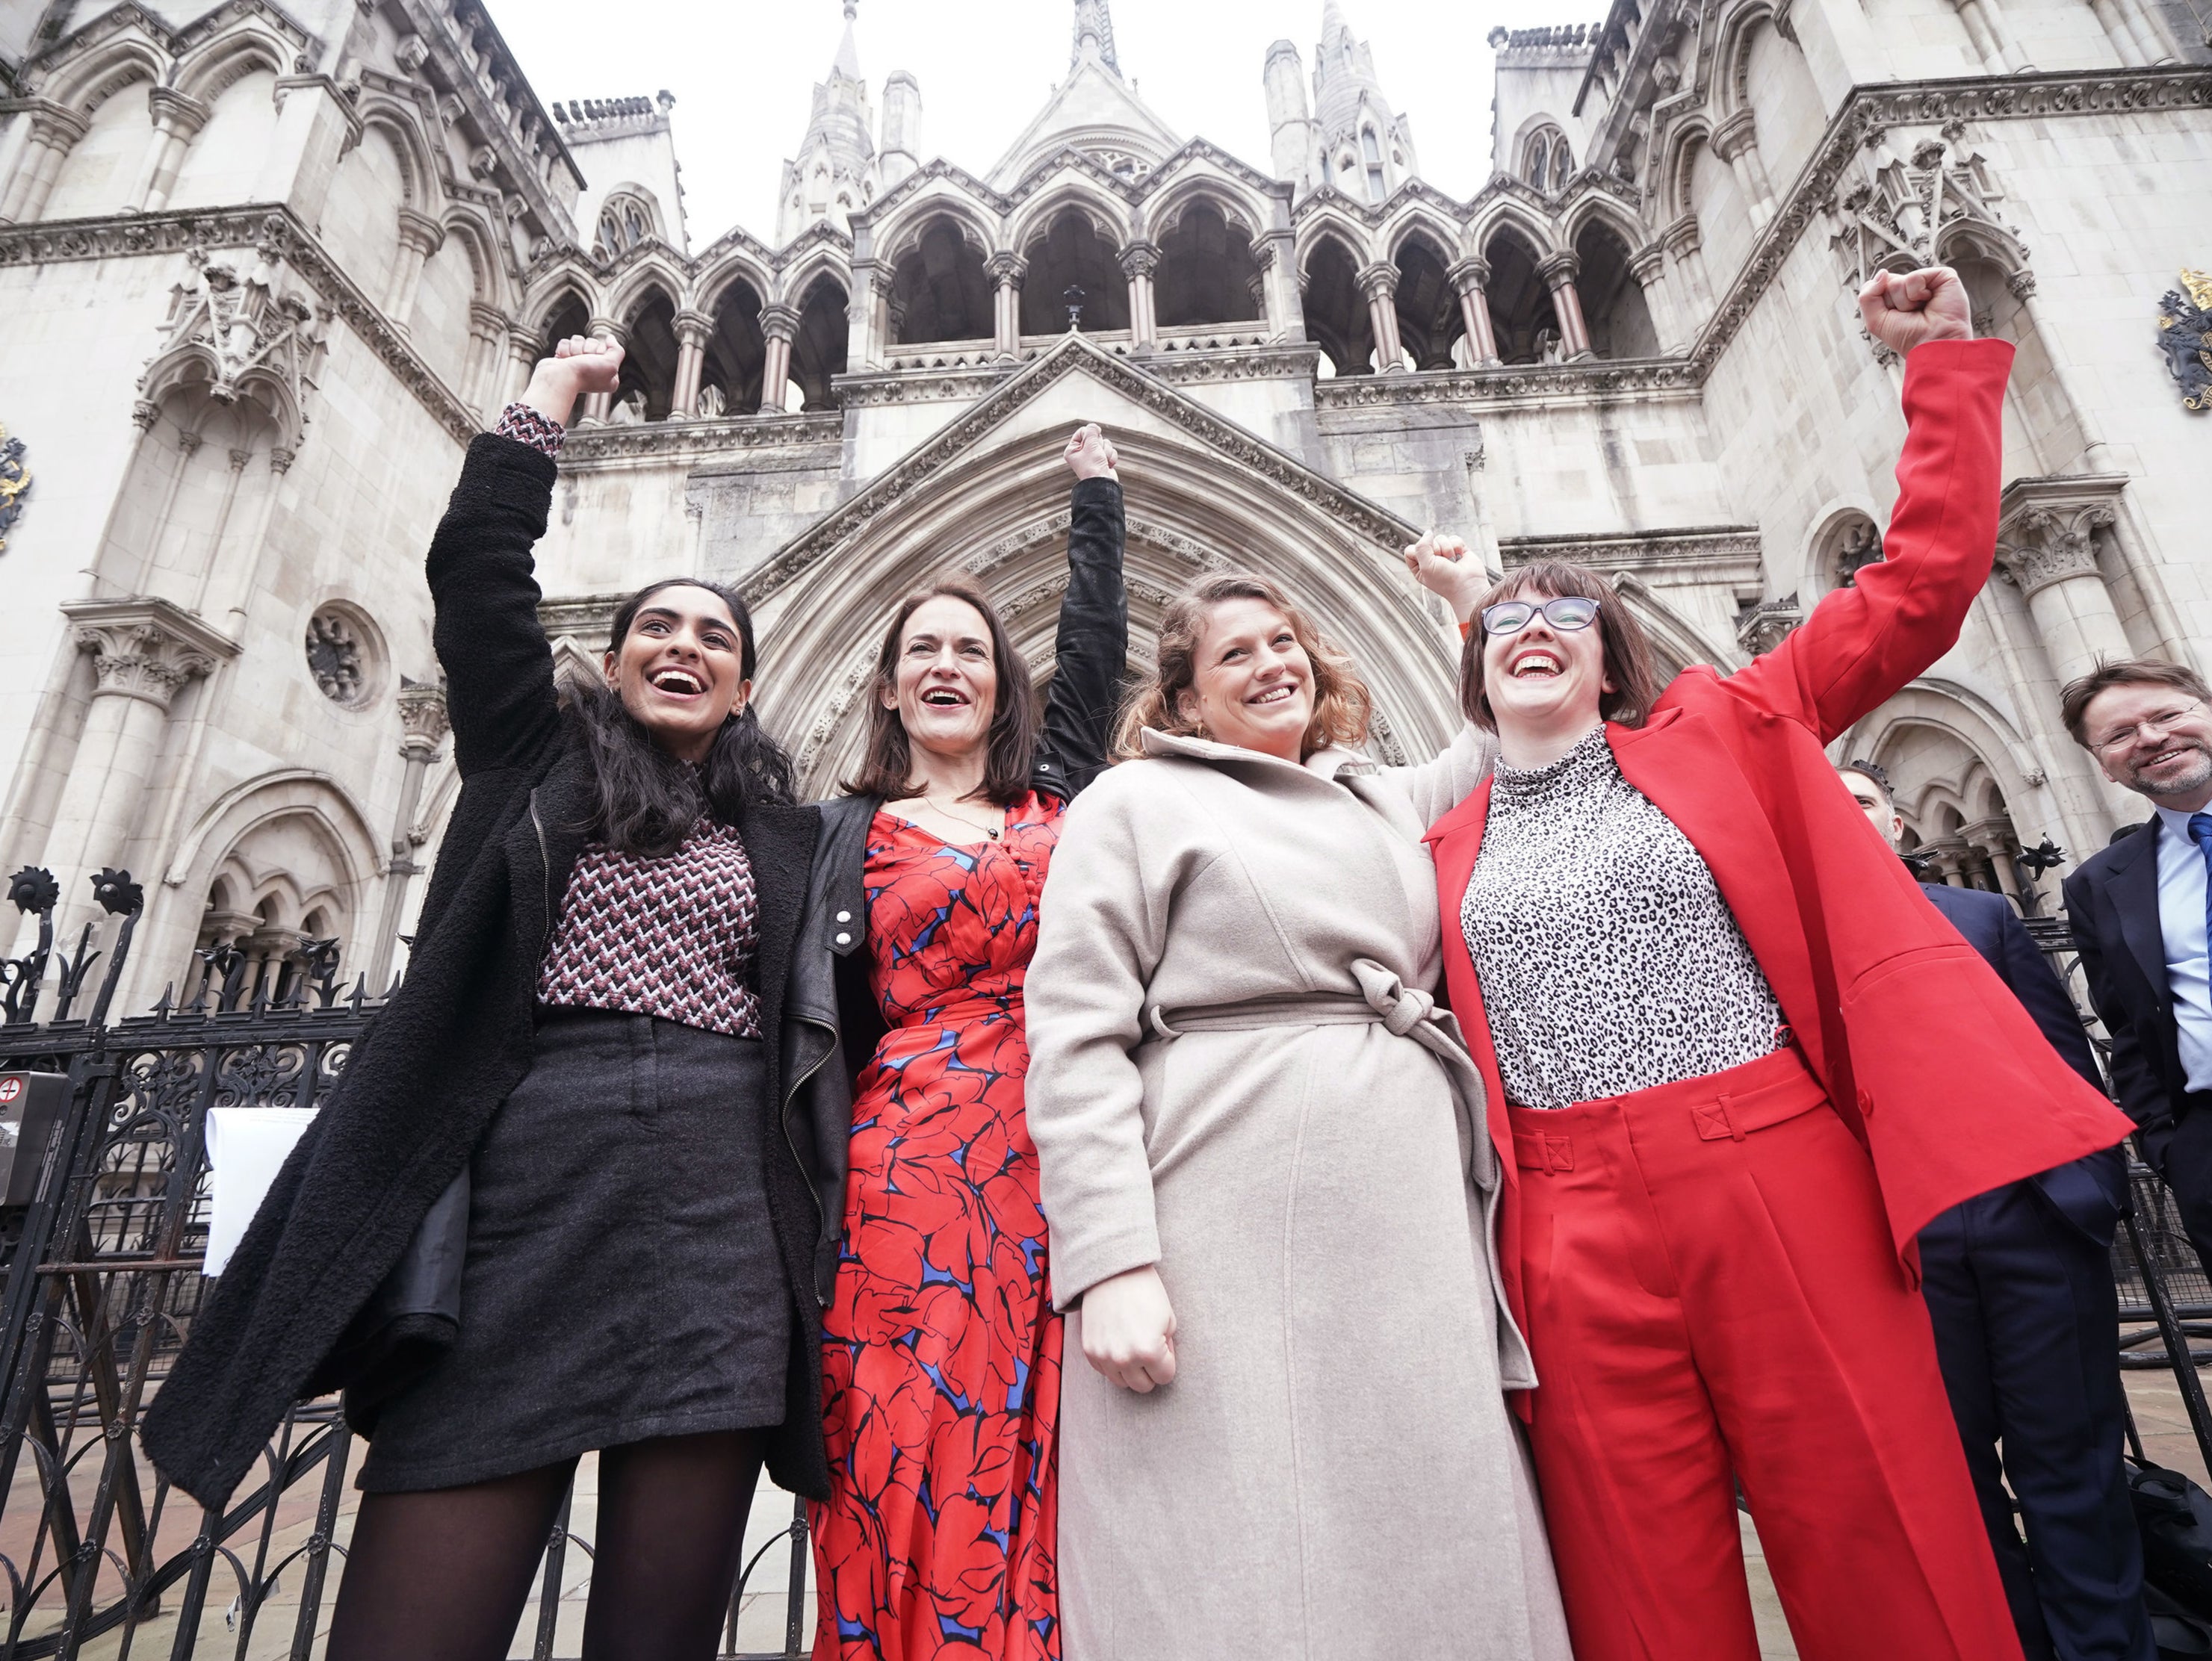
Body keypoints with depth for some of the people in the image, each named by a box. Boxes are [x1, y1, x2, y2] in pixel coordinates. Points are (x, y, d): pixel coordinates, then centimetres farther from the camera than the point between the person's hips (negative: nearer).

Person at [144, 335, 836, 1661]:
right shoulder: (538, 758, 16)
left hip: (719, 1212, 1)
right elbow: (477, 560, 11)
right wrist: (559, 388, 20)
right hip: (525, 1180, 0)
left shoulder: (787, 838, 18)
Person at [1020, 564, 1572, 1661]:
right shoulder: (1136, 801, 4)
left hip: (1413, 1234, 6)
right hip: (1229, 1240, -5)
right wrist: (1112, 1262, -15)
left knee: (1434, 1559, 7)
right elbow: (1076, 1042, -5)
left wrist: (1475, 603, 33)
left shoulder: (1387, 798, 21)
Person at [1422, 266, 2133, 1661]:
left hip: (1784, 1177, -1)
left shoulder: (1722, 735, 10)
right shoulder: (1446, 843, 11)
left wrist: (1949, 365, 7)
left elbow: (1924, 584, 6)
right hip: (1573, 1222, 1)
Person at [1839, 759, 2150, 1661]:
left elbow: (2065, 1052, 8)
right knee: (1953, 1461, 11)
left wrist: (2097, 1183, 0)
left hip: (2034, 1213, 1)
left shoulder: (1984, 915, 10)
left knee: (2068, 1455, 8)